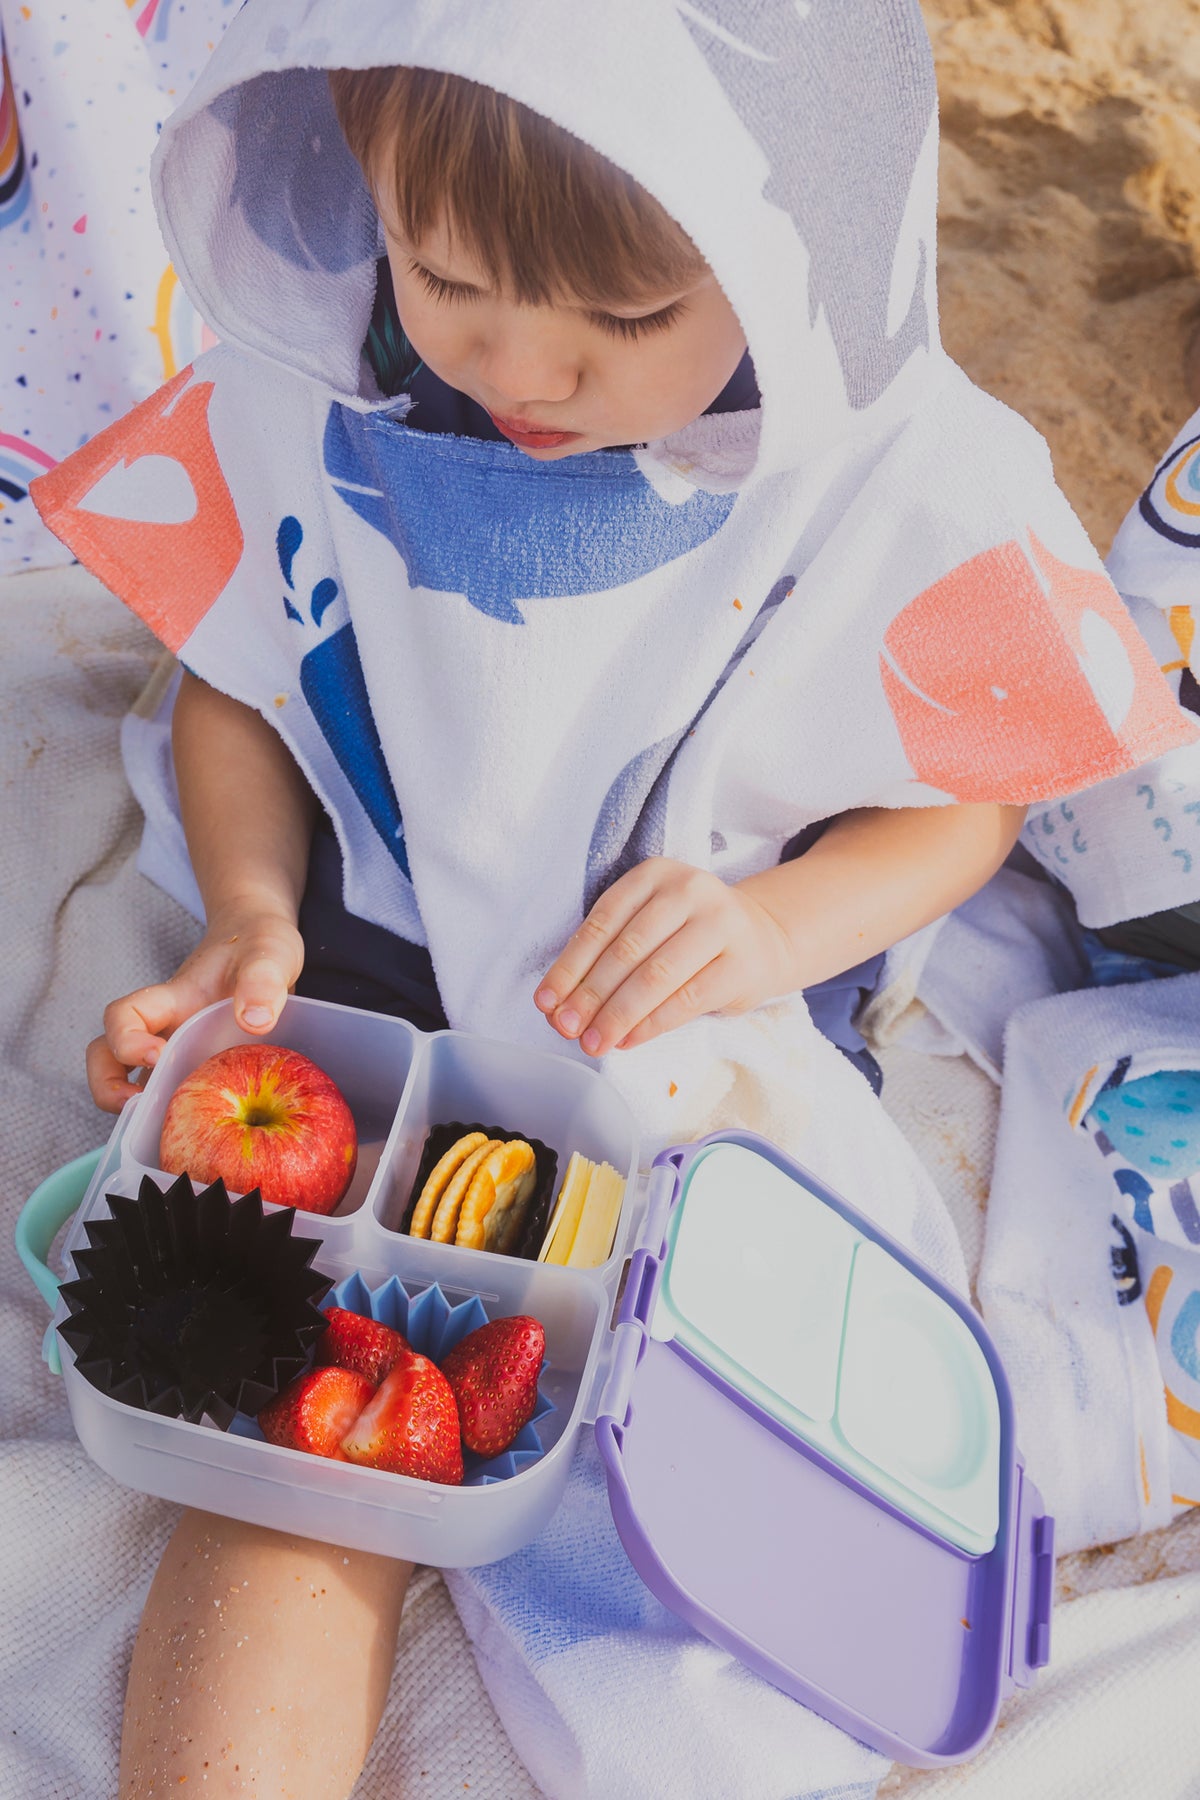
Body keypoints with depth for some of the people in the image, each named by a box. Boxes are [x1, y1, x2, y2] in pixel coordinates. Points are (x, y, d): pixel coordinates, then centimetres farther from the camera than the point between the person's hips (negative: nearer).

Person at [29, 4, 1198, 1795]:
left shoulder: (905, 482, -15)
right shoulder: (308, 389, -9)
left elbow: (955, 806, -2)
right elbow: (237, 685, 6)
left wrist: (772, 928, -21)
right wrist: (251, 912, -11)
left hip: (698, 1044, -1)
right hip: (369, 995, 2)